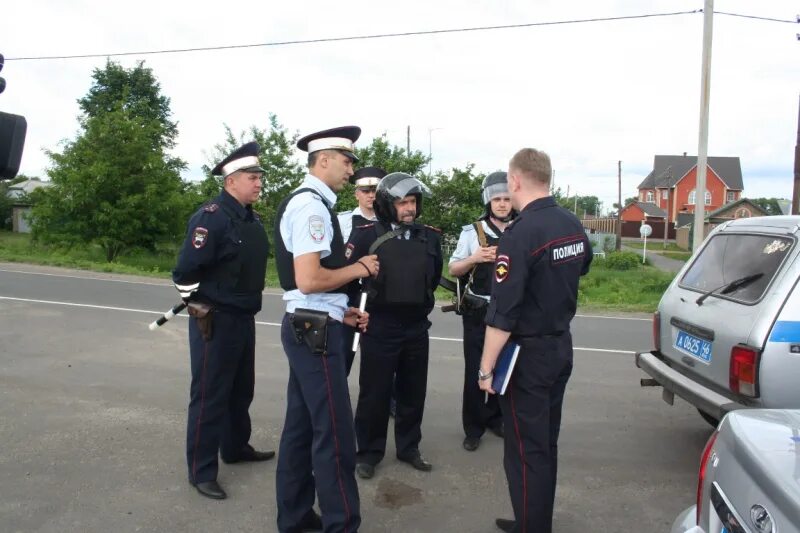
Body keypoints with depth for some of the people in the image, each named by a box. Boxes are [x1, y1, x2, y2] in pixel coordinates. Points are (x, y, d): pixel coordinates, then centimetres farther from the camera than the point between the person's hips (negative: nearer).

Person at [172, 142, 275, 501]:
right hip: (215, 320, -8)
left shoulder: (252, 219, 9)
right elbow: (186, 270, -20)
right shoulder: (211, 216, -17)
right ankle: (201, 470, 14)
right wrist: (199, 310, -14)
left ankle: (236, 447, 37)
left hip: (244, 318, 8)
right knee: (209, 395, 1)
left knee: (241, 389, 19)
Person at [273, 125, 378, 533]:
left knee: (301, 426, 17)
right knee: (335, 434, -1)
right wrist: (359, 269, -10)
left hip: (306, 327, 10)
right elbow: (308, 280, -25)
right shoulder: (311, 205, -16)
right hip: (315, 331, -10)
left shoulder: (305, 201, 16)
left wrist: (341, 312, 13)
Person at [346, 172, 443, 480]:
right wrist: (364, 307, -2)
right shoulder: (366, 235, -10)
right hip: (379, 329, -4)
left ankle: (408, 447, 32)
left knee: (413, 392, 15)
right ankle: (369, 452, 23)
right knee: (374, 393, 6)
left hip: (417, 329, 4)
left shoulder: (430, 237, 4)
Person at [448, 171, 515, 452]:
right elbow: (453, 270, 1)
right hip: (478, 313, -2)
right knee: (475, 372, 1)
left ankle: (495, 418, 30)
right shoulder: (472, 231, -3)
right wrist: (473, 258, -18)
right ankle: (473, 428, 15)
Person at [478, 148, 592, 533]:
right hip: (561, 346, 8)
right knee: (546, 443, 19)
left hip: (528, 353, -8)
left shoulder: (520, 233, -23)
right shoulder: (573, 225, 2)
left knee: (525, 449, 4)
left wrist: (486, 367, -16)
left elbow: (502, 312, -24)